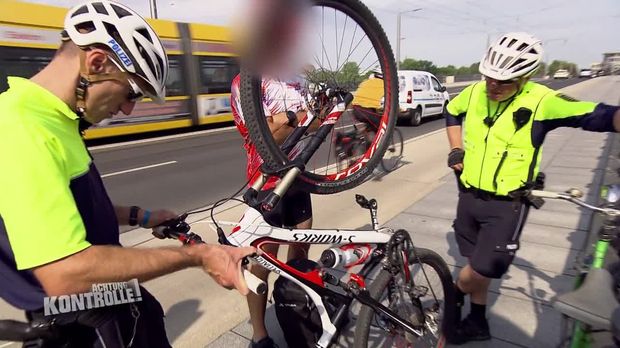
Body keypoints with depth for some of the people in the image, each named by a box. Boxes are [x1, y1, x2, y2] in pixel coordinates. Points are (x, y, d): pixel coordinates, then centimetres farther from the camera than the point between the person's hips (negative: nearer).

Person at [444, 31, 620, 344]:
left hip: (507, 205, -4)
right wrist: (456, 149, 7)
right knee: (476, 265, 16)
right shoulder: (475, 92, -1)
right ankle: (478, 322, 37)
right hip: (469, 196, 4)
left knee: (484, 269, -7)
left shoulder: (541, 101, -15)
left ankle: (453, 298, 27)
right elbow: (452, 113, 17)